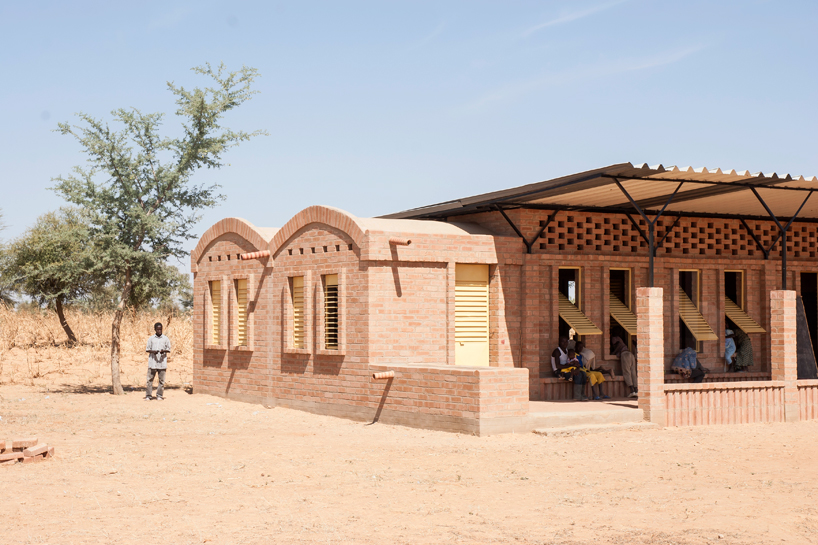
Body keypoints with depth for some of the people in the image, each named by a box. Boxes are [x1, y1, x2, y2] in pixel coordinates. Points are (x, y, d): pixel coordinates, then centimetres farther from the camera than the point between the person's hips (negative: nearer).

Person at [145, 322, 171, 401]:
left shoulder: (166, 339, 7)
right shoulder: (151, 339, 8)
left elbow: (168, 350, 7)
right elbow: (147, 349, 7)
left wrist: (164, 351, -15)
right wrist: (153, 351, -13)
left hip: (162, 362, 0)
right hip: (152, 362, 0)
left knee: (161, 380, 1)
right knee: (150, 379, -1)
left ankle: (159, 396, 8)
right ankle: (148, 395, 3)